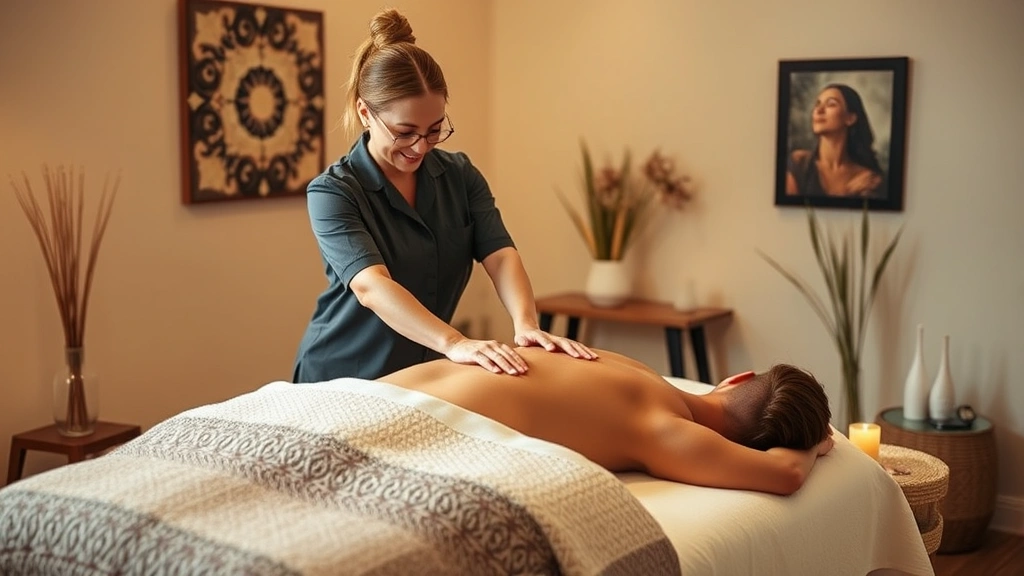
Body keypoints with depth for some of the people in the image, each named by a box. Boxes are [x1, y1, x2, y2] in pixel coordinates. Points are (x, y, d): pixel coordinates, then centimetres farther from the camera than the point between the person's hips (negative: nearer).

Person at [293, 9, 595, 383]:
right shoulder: (332, 193, -17)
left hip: (427, 377, 4)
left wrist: (526, 324, -32)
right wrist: (454, 344, -45)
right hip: (341, 382, -4)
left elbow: (500, 254, -13)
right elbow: (371, 286, -31)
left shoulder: (460, 175, -2)